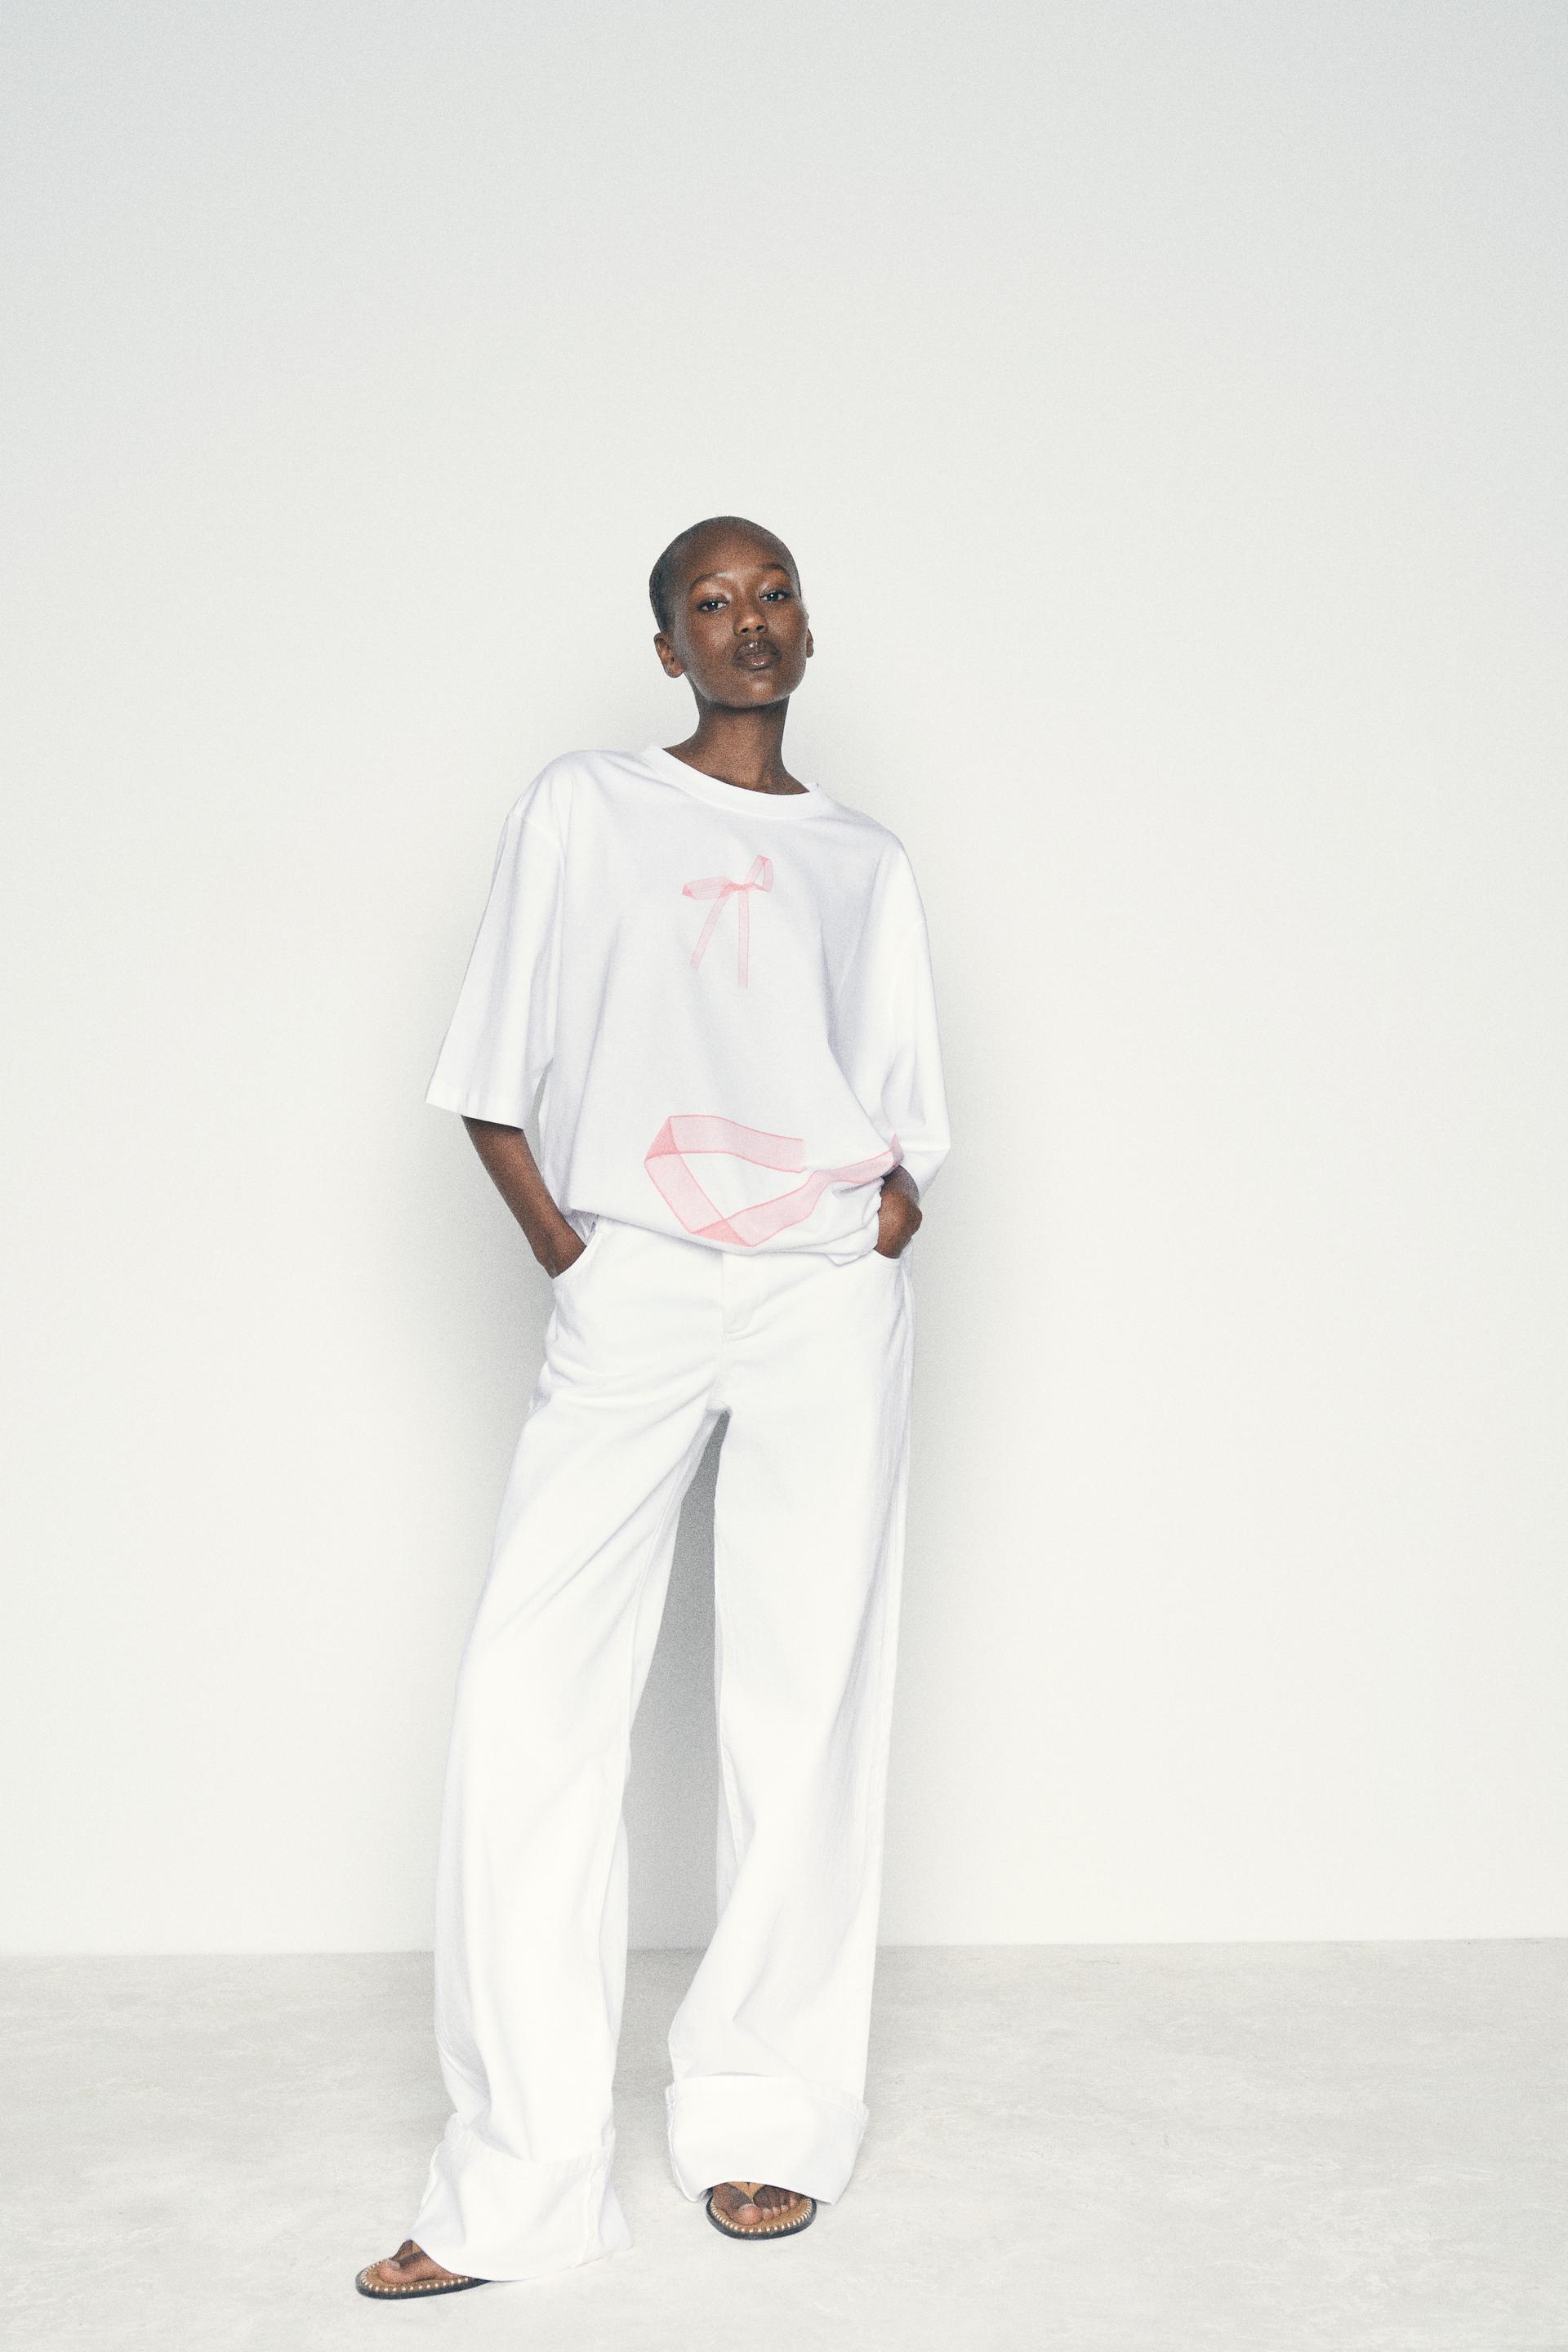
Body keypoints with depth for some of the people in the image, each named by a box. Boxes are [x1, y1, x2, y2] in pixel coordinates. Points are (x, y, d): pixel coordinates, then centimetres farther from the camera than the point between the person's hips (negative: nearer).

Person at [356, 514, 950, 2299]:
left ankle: (771, 2121, 16)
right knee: (527, 1698, -9)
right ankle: (519, 2184, -1)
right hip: (631, 1286, -1)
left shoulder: (865, 861, 18)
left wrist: (888, 1206, -4)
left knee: (807, 1703, 1)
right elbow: (491, 1079, 8)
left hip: (830, 1295, 2)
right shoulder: (582, 810, 11)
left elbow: (907, 1113, 16)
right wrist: (560, 1247, -3)